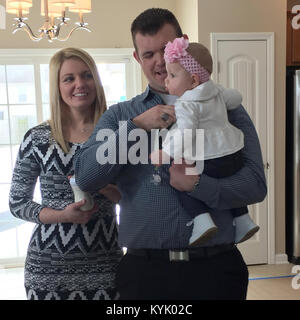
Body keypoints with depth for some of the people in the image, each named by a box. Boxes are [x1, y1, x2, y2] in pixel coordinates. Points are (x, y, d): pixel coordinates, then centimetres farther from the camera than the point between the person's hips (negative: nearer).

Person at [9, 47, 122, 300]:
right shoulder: (37, 138, -3)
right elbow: (17, 203, 3)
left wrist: (101, 186, -14)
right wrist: (61, 215, -13)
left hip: (104, 261, 1)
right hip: (49, 264, -1)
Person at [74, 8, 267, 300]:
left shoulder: (226, 109, 4)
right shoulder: (119, 116, 7)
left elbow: (256, 184, -4)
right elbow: (84, 177, -6)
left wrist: (196, 184, -20)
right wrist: (137, 126, -13)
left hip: (216, 266, 0)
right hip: (144, 269, 1)